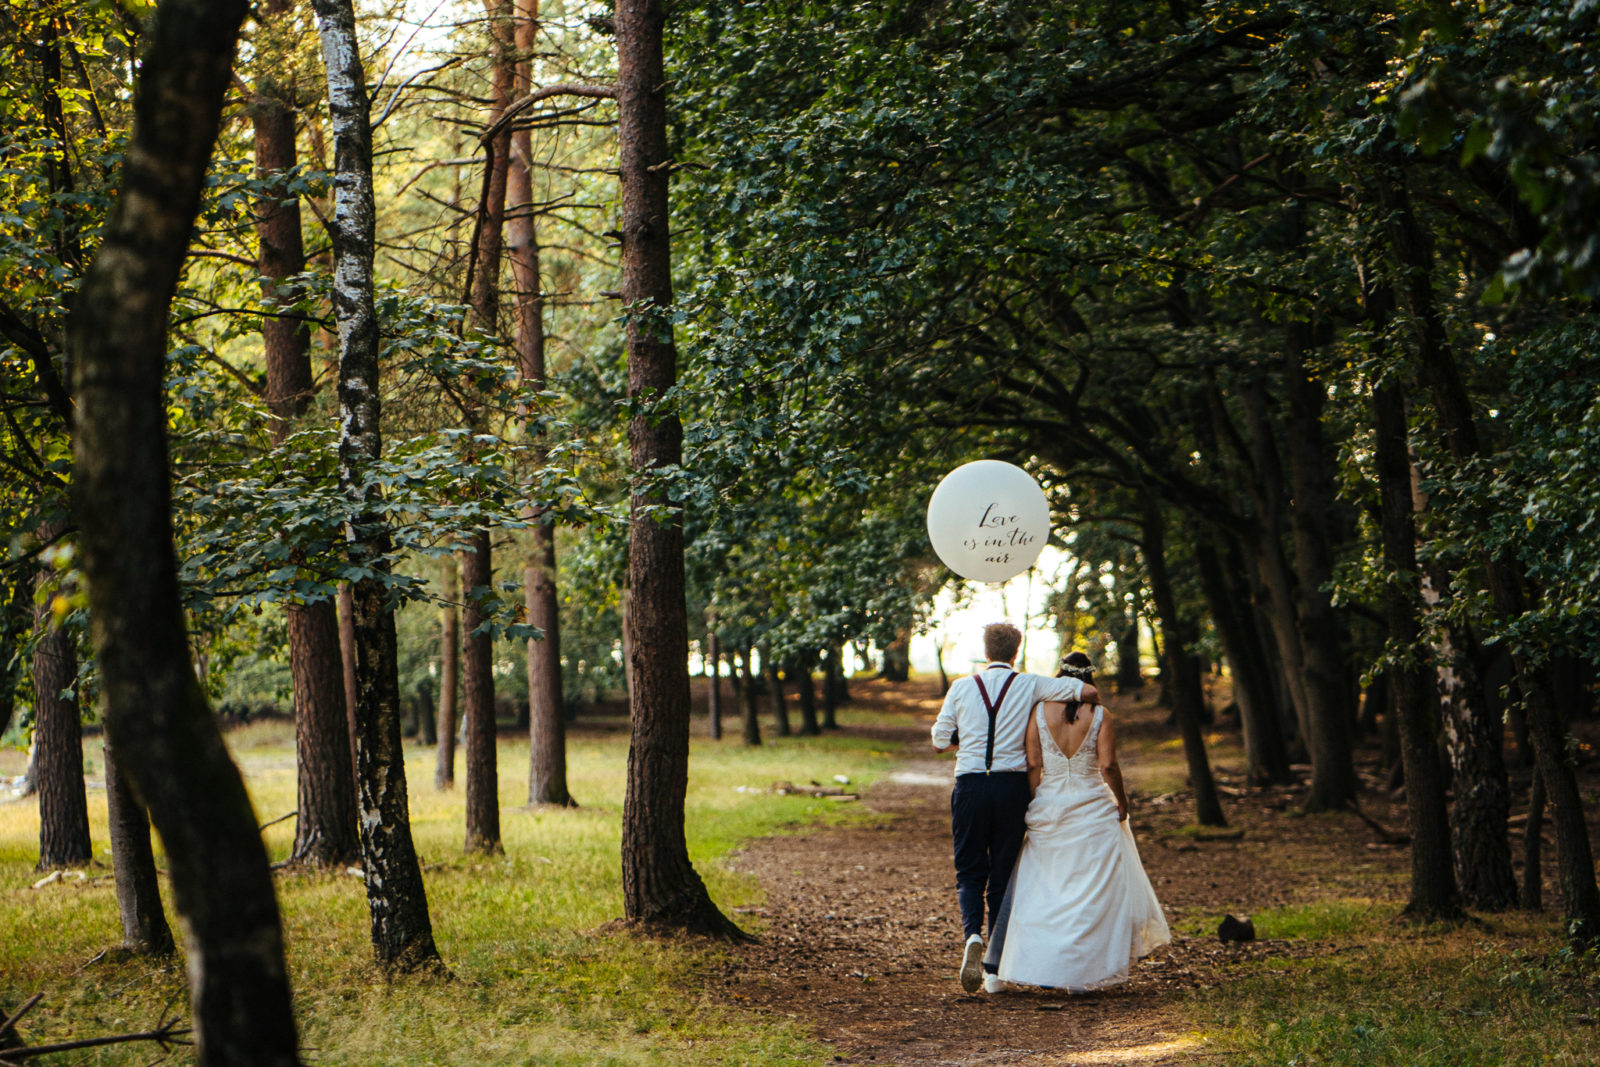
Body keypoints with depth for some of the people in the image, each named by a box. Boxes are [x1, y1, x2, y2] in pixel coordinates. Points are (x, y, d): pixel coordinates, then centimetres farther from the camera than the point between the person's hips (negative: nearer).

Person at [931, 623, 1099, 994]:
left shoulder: (961, 688, 4)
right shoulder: (1030, 686, 2)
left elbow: (940, 742, 8)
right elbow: (1088, 691, -4)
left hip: (970, 785, 0)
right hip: (1012, 785, 0)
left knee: (969, 872, 9)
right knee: (1003, 874, 10)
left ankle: (972, 933, -19)